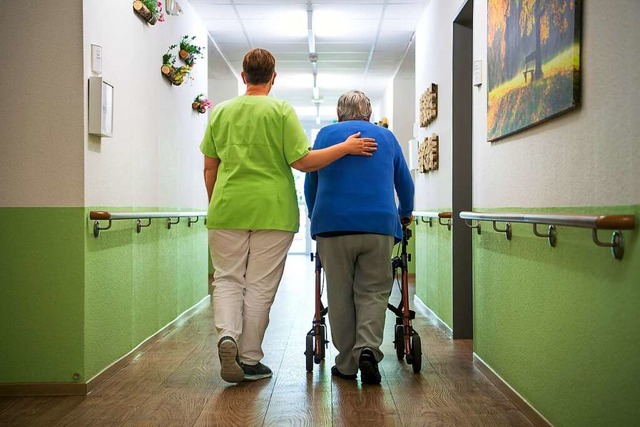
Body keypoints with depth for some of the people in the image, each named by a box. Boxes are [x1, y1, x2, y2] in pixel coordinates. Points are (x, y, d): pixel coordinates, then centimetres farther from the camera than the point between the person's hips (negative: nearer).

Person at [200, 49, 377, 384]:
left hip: (227, 210, 2)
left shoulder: (220, 112, 7)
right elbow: (303, 162, -9)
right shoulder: (282, 111, -4)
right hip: (272, 212, -2)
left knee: (227, 279, 14)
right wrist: (346, 148, -1)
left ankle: (227, 334, -10)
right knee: (260, 286, 6)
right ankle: (249, 359, 13)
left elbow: (209, 168, 9)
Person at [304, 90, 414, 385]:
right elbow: (405, 183, 24)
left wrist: (314, 216, 36)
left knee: (340, 295, 7)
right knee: (373, 292, 7)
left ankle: (346, 363, 9)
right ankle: (367, 348, -13)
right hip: (379, 225, 1)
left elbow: (310, 183, 20)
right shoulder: (386, 136, 17)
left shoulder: (325, 134, 14)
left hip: (333, 225, 0)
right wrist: (405, 214, 42)